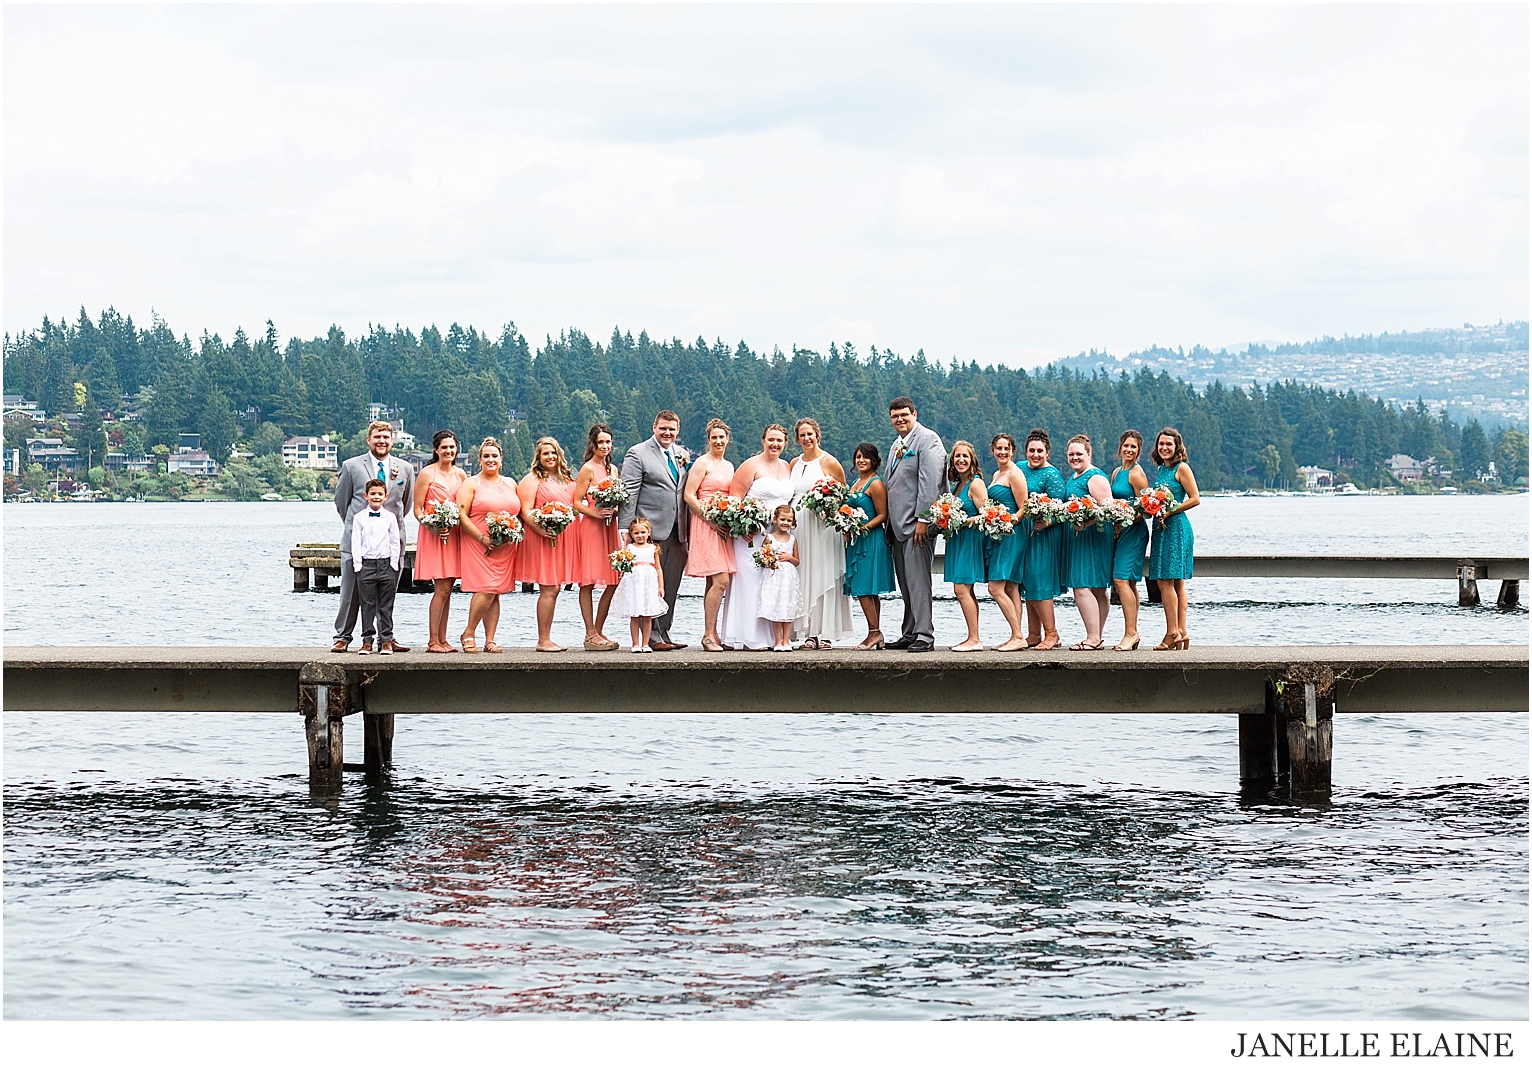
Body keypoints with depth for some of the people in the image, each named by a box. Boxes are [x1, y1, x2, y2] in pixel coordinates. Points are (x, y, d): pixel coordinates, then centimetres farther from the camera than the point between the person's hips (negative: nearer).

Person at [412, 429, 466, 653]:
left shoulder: (460, 474, 11)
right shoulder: (427, 474, -5)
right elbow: (417, 510, -6)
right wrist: (433, 528, -20)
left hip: (455, 535, 6)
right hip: (433, 535, -6)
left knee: (447, 589, 6)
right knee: (442, 588, -10)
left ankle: (442, 639, 10)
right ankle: (433, 641, -6)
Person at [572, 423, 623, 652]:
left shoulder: (612, 469, 16)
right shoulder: (588, 469, -5)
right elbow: (577, 503, -8)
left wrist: (615, 510, 1)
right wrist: (595, 513, -23)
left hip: (609, 528, 8)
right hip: (590, 528, -8)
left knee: (613, 582, 5)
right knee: (588, 582, -6)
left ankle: (598, 631, 14)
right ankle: (590, 635, -7)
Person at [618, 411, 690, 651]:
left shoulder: (682, 454, 16)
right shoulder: (638, 454, -2)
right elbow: (628, 495, -7)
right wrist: (627, 531, -12)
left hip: (678, 532, 6)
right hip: (652, 530, -6)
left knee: (671, 587, 8)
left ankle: (663, 633, 14)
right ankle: (652, 637, -4)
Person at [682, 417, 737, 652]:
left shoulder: (729, 466, 18)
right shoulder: (702, 463, -5)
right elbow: (689, 495, -11)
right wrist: (711, 519, -17)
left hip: (723, 527, 8)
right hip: (705, 526, -8)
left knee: (714, 582, 8)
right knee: (720, 581, -15)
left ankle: (712, 634, 9)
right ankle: (709, 635, -13)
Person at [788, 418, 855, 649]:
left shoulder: (829, 462, -1)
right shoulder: (794, 464, 14)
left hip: (823, 524, -5)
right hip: (798, 524, 5)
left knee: (824, 576, -5)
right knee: (804, 577, 2)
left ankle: (827, 632, -4)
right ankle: (810, 633, 3)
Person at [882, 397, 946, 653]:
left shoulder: (927, 440, -7)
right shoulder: (898, 445, 22)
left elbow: (929, 482, -15)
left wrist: (922, 519, -20)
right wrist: (888, 522, 16)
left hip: (917, 525, -9)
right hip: (898, 526, 9)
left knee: (918, 581, -11)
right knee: (906, 584, 10)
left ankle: (924, 636, -11)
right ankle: (909, 634, 14)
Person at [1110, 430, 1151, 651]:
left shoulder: (1137, 473, -9)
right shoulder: (1117, 473, 16)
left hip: (1134, 531, -9)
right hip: (1121, 531, 9)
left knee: (1121, 579, -15)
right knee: (1129, 583, 10)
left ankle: (1130, 633, -16)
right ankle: (1133, 633, 12)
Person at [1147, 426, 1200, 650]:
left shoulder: (1182, 468, -7)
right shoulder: (1162, 469, 17)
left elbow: (1195, 499, -12)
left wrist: (1169, 512, -15)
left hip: (1176, 527, -9)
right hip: (1162, 527, 9)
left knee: (1166, 580, -11)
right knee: (1176, 582, 7)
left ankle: (1173, 633, -10)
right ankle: (1181, 632, 6)